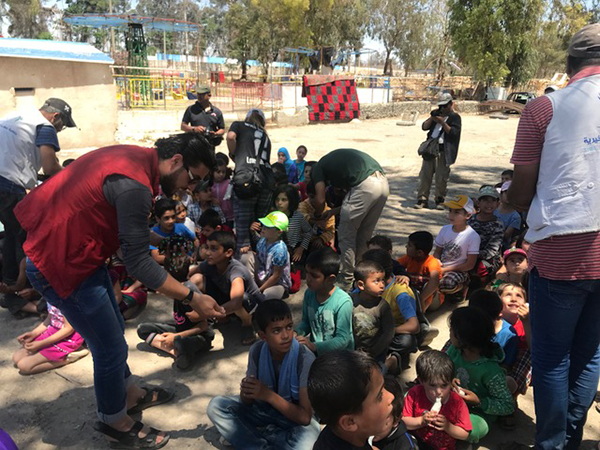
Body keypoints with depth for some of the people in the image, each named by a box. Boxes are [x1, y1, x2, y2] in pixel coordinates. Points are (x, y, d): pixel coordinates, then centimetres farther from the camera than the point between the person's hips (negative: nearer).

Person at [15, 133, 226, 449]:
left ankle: (129, 394, 43)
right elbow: (139, 265, -25)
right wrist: (193, 299, -21)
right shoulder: (134, 186, -29)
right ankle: (114, 421, 28)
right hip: (62, 264, -10)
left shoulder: (135, 156, -1)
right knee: (111, 348, 3)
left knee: (113, 330, 22)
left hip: (78, 248, 10)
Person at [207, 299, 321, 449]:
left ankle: (254, 436, -14)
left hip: (296, 418, -4)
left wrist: (269, 395, -34)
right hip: (264, 410, 5)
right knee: (216, 406, -12)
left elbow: (305, 417, -26)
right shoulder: (257, 351, -15)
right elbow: (248, 402, -6)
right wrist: (247, 391, -30)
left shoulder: (305, 359, -28)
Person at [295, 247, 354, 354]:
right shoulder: (309, 294, -2)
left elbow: (342, 340, -18)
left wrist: (314, 346, -27)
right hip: (314, 350, 5)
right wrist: (297, 333, -7)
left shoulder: (343, 302, -20)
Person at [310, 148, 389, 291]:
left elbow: (320, 200, 7)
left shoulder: (318, 167, 15)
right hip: (383, 183, 8)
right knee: (364, 236, 20)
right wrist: (335, 211, 34)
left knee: (346, 236, 8)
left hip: (365, 186, -8)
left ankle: (347, 281, 17)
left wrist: (318, 216, 27)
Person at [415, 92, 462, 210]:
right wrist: (431, 118, -5)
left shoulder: (455, 117, 3)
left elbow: (454, 132, -11)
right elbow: (424, 127, 11)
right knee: (425, 174, 2)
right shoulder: (436, 114, 18)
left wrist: (442, 122, -15)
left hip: (443, 151, -4)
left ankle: (440, 200, 12)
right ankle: (422, 199, 7)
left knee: (441, 177, -1)